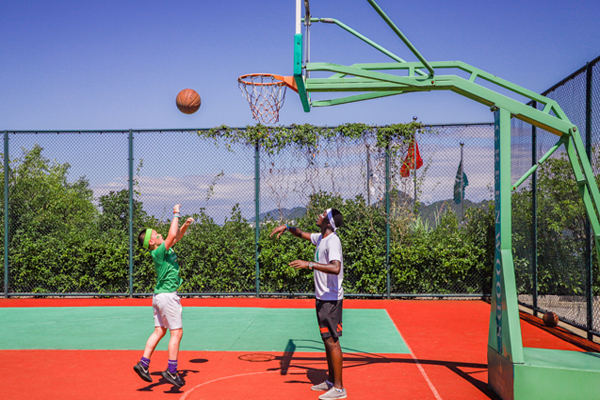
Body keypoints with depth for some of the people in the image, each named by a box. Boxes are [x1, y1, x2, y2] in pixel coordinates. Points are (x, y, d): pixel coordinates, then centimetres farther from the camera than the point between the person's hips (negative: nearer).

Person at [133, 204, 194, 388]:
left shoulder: (165, 249, 9)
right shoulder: (158, 252, -16)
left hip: (160, 296, 9)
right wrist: (176, 214, -19)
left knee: (159, 331, 13)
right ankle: (171, 371, 1)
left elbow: (177, 236, 21)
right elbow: (172, 235, -28)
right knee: (177, 333, -3)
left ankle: (143, 364, 14)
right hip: (167, 295, -9)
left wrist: (185, 225, 4)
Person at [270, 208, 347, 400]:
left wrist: (309, 264, -35)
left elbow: (335, 268, -34)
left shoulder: (332, 241, -20)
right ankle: (331, 381, 25)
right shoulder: (320, 238, 9)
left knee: (332, 341, -6)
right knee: (327, 341, 15)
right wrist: (287, 227, 10)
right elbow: (302, 234, 28)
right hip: (323, 298, 10)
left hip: (331, 299, -10)